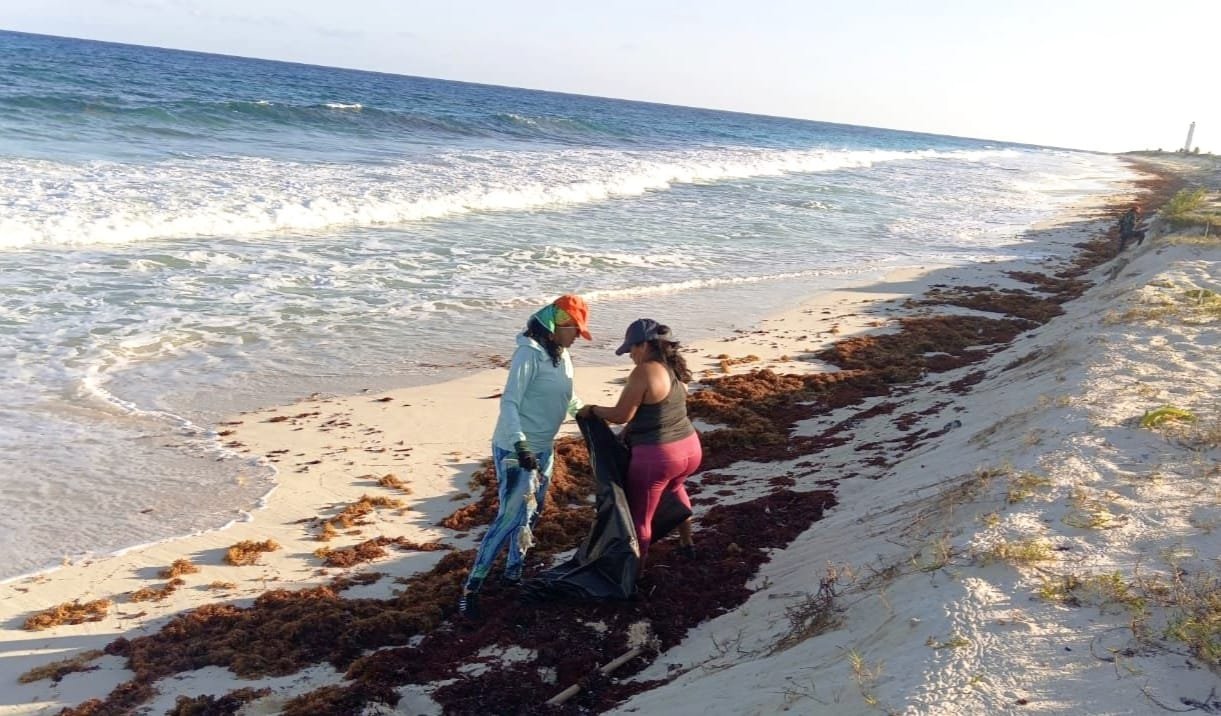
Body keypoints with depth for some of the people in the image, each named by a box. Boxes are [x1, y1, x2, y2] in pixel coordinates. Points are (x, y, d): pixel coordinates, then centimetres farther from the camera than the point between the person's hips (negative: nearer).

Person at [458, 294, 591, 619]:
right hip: (516, 449, -9)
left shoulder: (561, 354, 6)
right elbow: (509, 402, -25)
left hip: (543, 448, 9)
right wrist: (520, 445, -33)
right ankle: (471, 588, -1)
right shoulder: (530, 353, -20)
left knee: (531, 514, 17)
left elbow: (569, 398, 21)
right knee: (509, 518, -9)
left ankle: (514, 570, 35)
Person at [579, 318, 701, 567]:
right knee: (673, 487, 39)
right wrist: (629, 433, 19)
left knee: (640, 518, 7)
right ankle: (686, 542, 49)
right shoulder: (676, 369, 7)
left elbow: (621, 415, -15)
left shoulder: (644, 372, -18)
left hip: (656, 457, -9)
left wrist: (593, 410, 2)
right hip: (690, 449, 9)